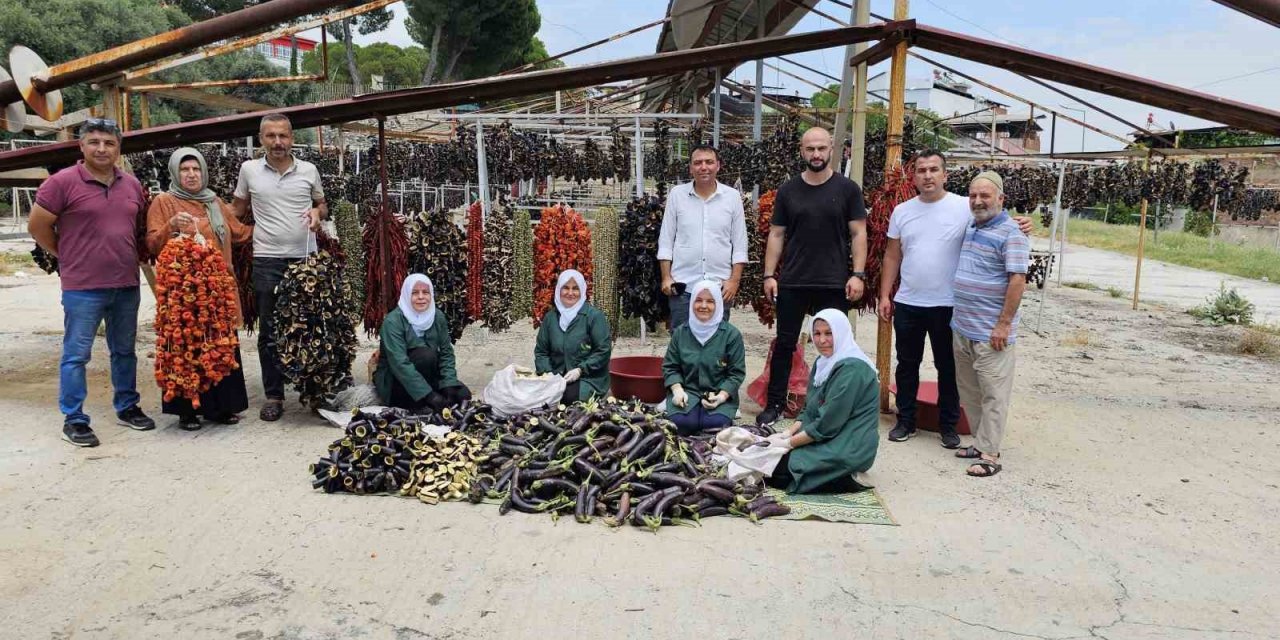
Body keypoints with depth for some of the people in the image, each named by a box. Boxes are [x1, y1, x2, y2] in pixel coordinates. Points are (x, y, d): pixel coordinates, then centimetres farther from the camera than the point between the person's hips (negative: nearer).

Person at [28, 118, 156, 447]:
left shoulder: (132, 184, 7)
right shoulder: (62, 182, -8)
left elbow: (141, 226, 20)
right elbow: (38, 226, -4)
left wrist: (130, 258, 12)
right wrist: (69, 256, 2)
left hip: (127, 285, 5)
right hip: (82, 287, -5)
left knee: (124, 350, 15)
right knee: (76, 354, 1)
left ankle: (127, 407, 28)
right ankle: (73, 420, 11)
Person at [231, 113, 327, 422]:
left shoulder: (309, 171, 5)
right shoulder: (249, 170, 4)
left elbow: (322, 204, 18)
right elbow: (237, 209, 15)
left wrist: (317, 213, -3)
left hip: (306, 258, 1)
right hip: (267, 260, 0)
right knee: (269, 330, 3)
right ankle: (273, 395, 12)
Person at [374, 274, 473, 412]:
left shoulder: (438, 317, -3)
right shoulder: (393, 321, -21)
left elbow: (446, 353, -3)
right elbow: (400, 363, -30)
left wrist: (448, 385, -21)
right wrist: (428, 395, -36)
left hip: (425, 375, 5)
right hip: (394, 381, -5)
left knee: (463, 394, -15)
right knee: (426, 354, -31)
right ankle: (422, 409, -16)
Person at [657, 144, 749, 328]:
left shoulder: (732, 197, 4)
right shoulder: (676, 195, 4)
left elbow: (740, 244, 5)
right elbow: (666, 240, 6)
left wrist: (734, 280, -3)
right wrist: (666, 277, -1)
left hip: (720, 286, 0)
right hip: (682, 285, 0)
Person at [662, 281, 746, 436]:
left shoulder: (731, 334, -3)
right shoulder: (681, 332, 5)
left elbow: (736, 373, -2)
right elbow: (670, 367, 8)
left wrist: (721, 396, -17)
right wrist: (678, 390, -10)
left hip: (719, 395, -1)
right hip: (687, 391, 1)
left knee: (715, 423, -30)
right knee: (679, 422, -28)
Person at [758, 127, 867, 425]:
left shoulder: (847, 189, 1)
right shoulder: (788, 190, 6)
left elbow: (858, 233, 0)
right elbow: (776, 235, 7)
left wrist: (858, 274, -9)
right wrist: (769, 275, 0)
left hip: (834, 284, -1)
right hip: (792, 282, 1)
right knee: (784, 344, 7)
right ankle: (775, 403, 17)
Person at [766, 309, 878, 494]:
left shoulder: (852, 369, -19)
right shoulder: (823, 362, 11)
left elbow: (828, 425, -21)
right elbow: (809, 410, 13)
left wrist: (788, 443, -15)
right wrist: (787, 433, -4)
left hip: (849, 449, -10)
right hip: (828, 440, 10)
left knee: (776, 469, -17)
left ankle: (847, 478, -8)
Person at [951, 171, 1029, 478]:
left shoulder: (1010, 234, -11)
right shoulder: (971, 228, 14)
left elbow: (1018, 280, -16)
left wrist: (1004, 324, -19)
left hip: (991, 333, -8)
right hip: (962, 328, 8)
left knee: (993, 394, -2)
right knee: (969, 391, 15)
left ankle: (989, 454, 2)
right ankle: (981, 441, 26)